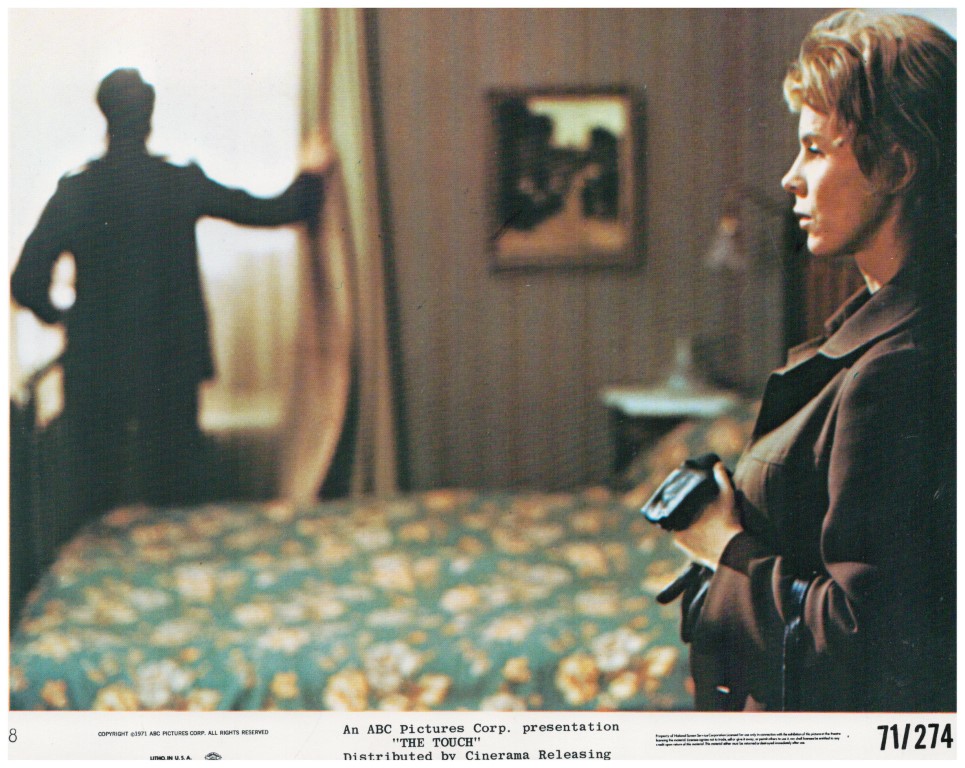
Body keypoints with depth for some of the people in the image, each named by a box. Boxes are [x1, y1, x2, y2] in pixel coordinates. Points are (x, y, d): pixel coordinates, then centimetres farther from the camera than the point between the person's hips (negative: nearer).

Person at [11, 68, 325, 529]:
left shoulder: (74, 191, -7)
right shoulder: (183, 183, -6)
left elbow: (26, 283, -11)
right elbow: (273, 211, 2)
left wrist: (56, 314, 11)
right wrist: (311, 176, 21)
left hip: (95, 369, 0)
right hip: (170, 367, 1)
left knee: (97, 505, 10)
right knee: (174, 499, 11)